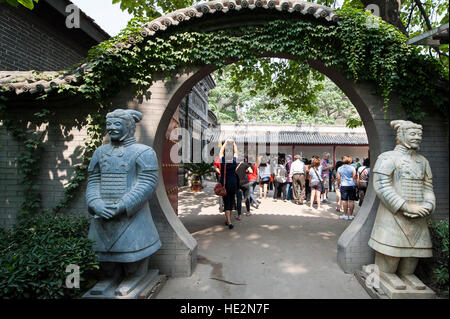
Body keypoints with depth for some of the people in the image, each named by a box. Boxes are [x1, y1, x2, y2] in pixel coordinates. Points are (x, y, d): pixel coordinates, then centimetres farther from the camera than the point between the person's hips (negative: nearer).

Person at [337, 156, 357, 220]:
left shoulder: (340, 168, 3)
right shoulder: (352, 168, -2)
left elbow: (338, 178, 5)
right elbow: (354, 178, -1)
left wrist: (339, 184, 17)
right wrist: (355, 184, 9)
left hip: (343, 186, 1)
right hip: (351, 185, -1)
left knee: (344, 200, 4)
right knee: (351, 200, 5)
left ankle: (345, 215, 9)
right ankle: (351, 215, 10)